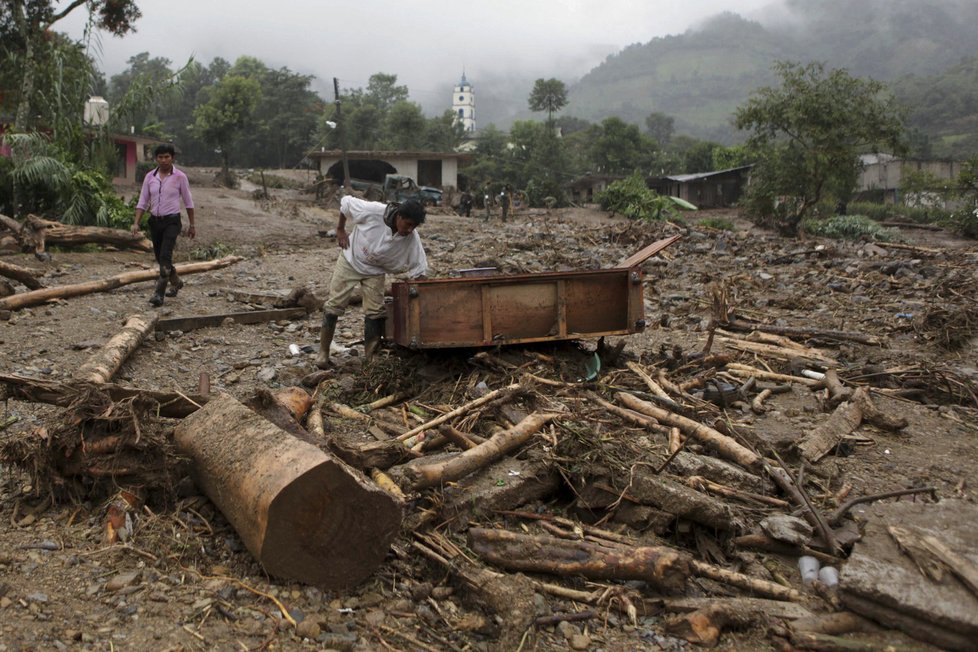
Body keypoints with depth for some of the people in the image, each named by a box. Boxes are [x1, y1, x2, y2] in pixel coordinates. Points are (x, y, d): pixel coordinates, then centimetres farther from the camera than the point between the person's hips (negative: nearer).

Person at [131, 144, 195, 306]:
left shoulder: (180, 177, -5)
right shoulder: (150, 177, 4)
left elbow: (188, 202, 2)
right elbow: (142, 202, 5)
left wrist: (192, 225, 4)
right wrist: (136, 223, -5)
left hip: (172, 221, -5)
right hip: (155, 221, 5)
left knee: (165, 256, -19)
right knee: (160, 257, 14)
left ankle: (159, 294, -18)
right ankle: (176, 282, 39)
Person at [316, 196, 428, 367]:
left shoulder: (412, 239, -24)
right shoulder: (373, 211, -32)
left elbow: (419, 271, -15)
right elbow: (345, 202, -15)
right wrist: (340, 229, -8)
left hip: (375, 271, 2)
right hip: (350, 261, -2)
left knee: (375, 312, -5)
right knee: (334, 306, -1)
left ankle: (370, 358, 6)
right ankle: (323, 353, 11)